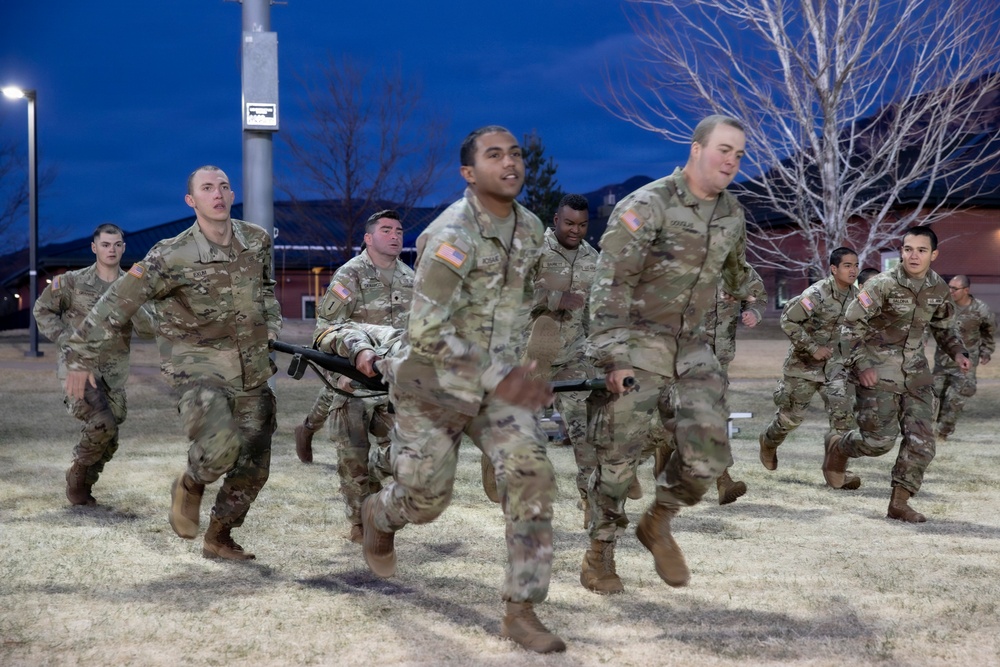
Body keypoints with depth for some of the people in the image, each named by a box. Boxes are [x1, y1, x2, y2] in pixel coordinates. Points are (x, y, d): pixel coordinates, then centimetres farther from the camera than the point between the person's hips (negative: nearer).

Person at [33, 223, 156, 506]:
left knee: (108, 442, 7)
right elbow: (42, 309, 8)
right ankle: (78, 471, 1)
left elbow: (150, 330, -7)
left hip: (113, 374, 4)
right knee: (102, 423, -24)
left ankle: (82, 486, 31)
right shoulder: (72, 282, -4)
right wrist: (64, 339, -5)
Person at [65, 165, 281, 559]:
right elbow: (116, 305, -10)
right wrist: (81, 359, -7)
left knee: (253, 467, 7)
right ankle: (190, 485, 5)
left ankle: (218, 539, 28)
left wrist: (270, 324, 10)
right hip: (197, 365, -5)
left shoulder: (258, 241, -1)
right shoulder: (172, 257, -16)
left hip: (251, 369, 6)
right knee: (220, 446, -29)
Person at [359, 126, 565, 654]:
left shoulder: (530, 228, 1)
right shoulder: (453, 235, -23)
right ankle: (379, 516, 45)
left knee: (530, 475, -15)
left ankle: (521, 611, -8)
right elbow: (427, 330, -27)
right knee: (426, 499, 6)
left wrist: (524, 372, 18)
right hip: (434, 385, -5)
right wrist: (499, 377, -31)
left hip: (498, 379, 5)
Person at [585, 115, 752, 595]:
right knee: (618, 459, -1)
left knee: (707, 454, -5)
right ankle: (600, 552, 18)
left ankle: (658, 523, 21)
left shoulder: (732, 214, 7)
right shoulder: (646, 206, -14)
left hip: (693, 349, 6)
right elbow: (610, 285, -17)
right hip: (637, 346, -5)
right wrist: (613, 357, -20)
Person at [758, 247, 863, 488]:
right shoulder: (817, 294, -23)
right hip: (804, 363, -5)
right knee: (791, 415, 10)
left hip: (834, 362, 5)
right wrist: (813, 348, -22)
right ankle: (768, 441, 41)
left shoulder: (855, 295, -2)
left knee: (843, 412, -12)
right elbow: (788, 321, -21)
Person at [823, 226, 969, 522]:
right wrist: (860, 365, -19)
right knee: (879, 439, -7)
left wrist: (957, 352, 2)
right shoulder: (882, 285, -16)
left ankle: (899, 503, 9)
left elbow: (944, 327, 19)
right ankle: (838, 447, 25)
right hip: (879, 371, -5)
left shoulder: (939, 288, 1)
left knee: (921, 442, -2)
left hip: (916, 373, 5)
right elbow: (852, 324, -12)